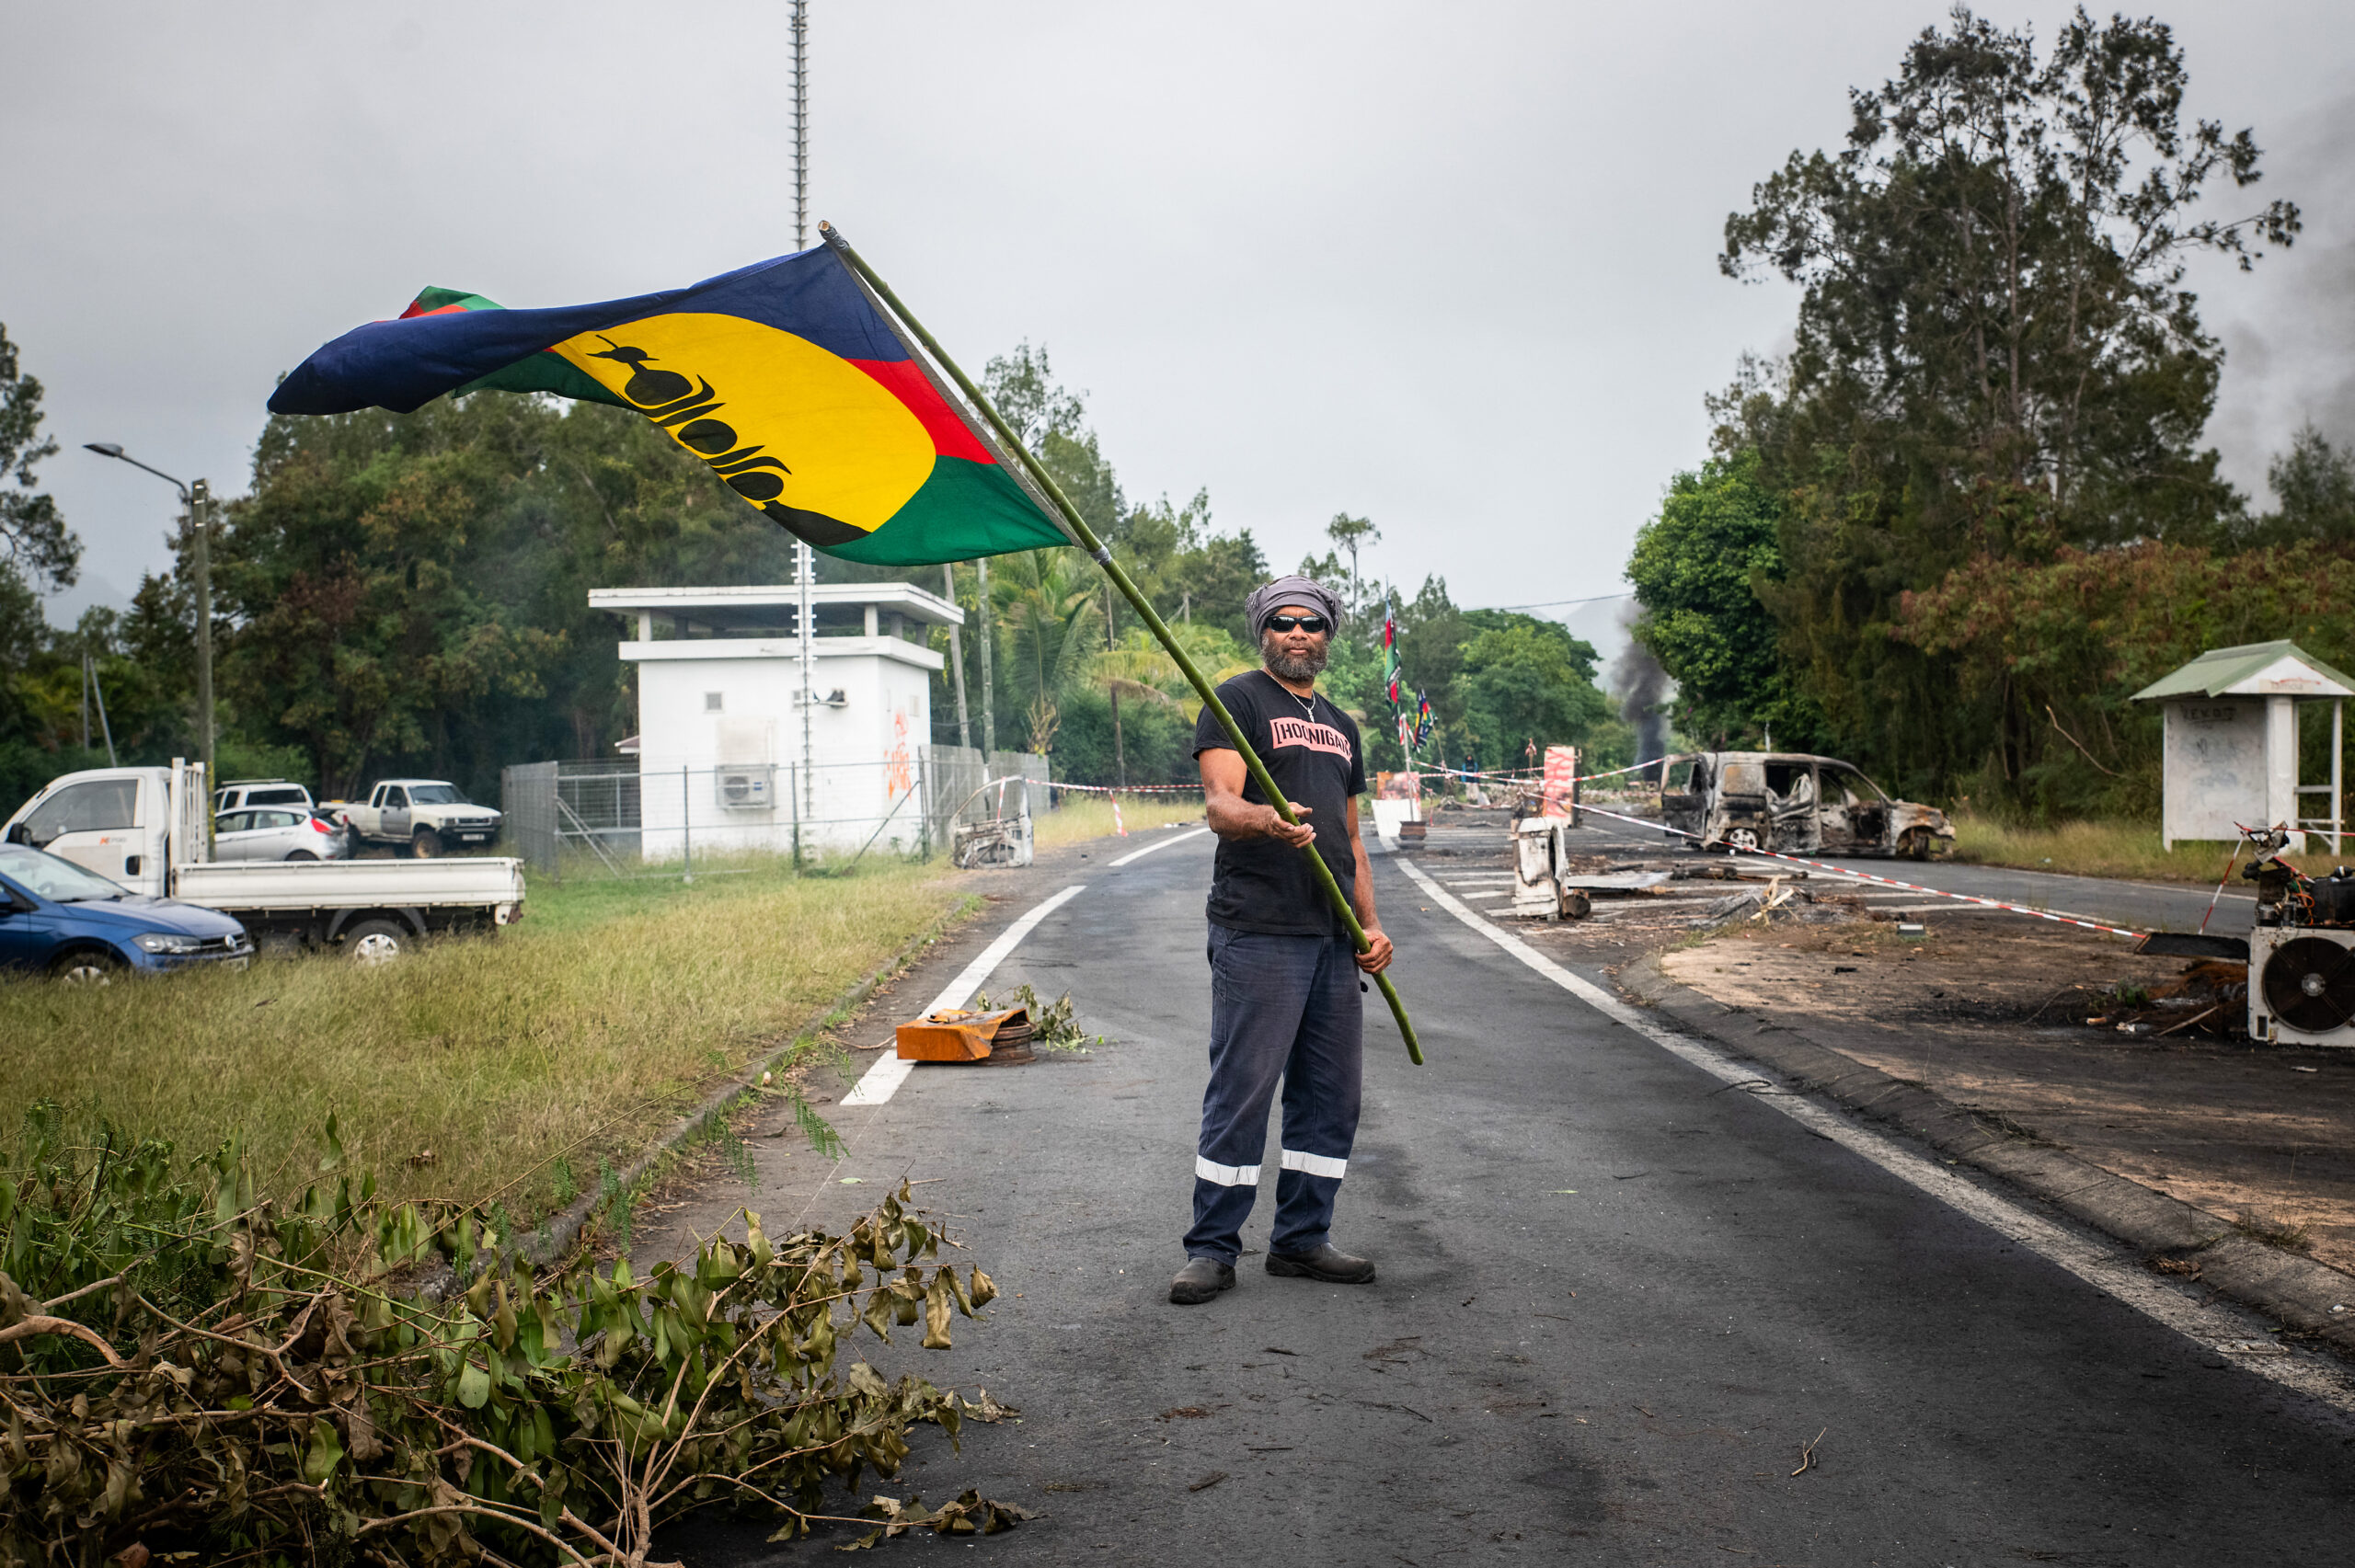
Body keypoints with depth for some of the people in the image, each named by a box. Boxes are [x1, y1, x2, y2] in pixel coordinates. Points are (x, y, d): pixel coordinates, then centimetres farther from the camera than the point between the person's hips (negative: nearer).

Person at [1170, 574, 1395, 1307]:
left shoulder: (1341, 725, 22)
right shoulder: (1237, 701, 0)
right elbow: (1218, 804, -13)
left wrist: (1370, 923, 13)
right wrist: (1265, 820, -35)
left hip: (1333, 936, 7)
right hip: (1258, 932, -7)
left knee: (1330, 1093, 9)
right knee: (1242, 1088, -7)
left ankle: (1301, 1239, 19)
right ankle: (1212, 1249, 1)